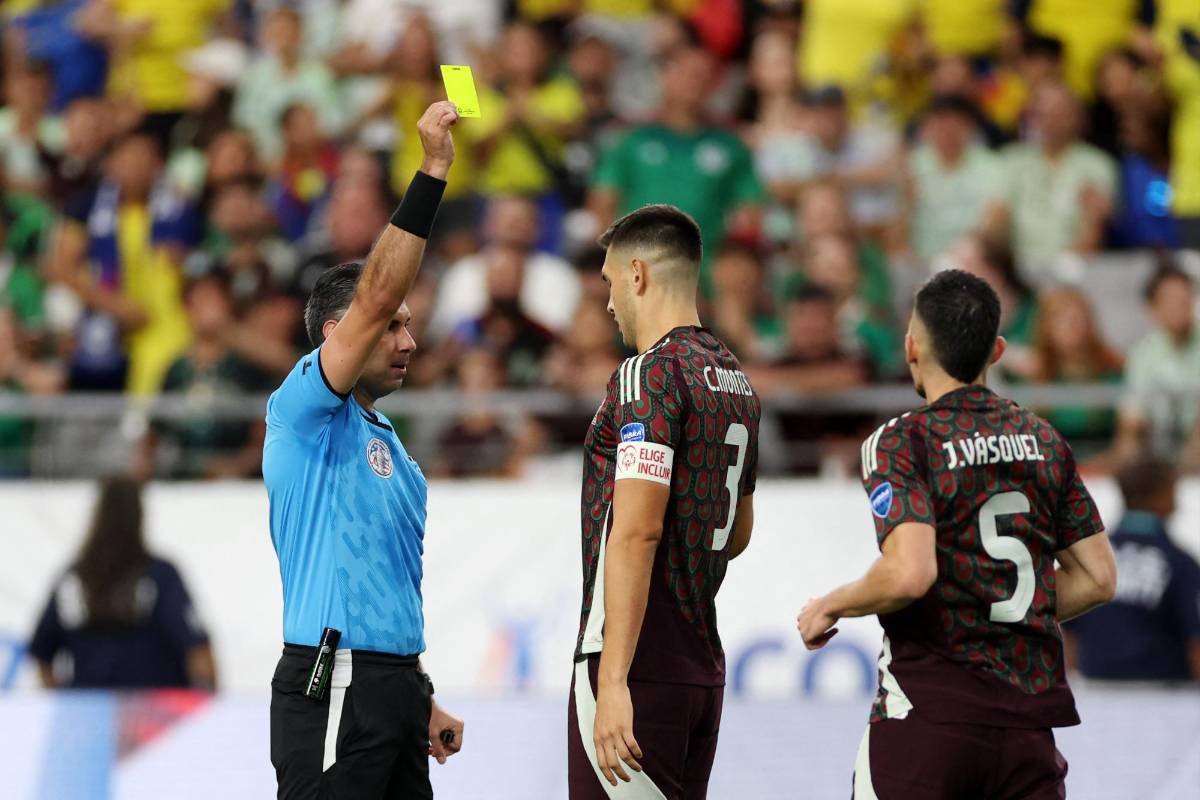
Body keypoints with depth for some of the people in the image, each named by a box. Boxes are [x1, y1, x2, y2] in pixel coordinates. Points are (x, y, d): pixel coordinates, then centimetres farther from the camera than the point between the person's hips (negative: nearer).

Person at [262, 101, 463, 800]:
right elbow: (376, 298, -19)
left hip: (396, 685, 9)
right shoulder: (303, 410, -5)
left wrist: (423, 703, 22)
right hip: (333, 691, -9)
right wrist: (433, 170, -21)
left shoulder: (386, 442, 22)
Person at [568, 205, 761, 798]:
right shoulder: (735, 381, 14)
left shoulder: (648, 376, -13)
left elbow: (637, 532, -21)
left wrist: (613, 680, -24)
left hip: (638, 667, -9)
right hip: (702, 665, 9)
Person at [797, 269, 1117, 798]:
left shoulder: (901, 442, -8)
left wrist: (831, 606, -4)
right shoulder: (1044, 441, 10)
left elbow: (909, 574, -22)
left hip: (929, 716, -5)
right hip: (1030, 720, 5)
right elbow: (1098, 579, 11)